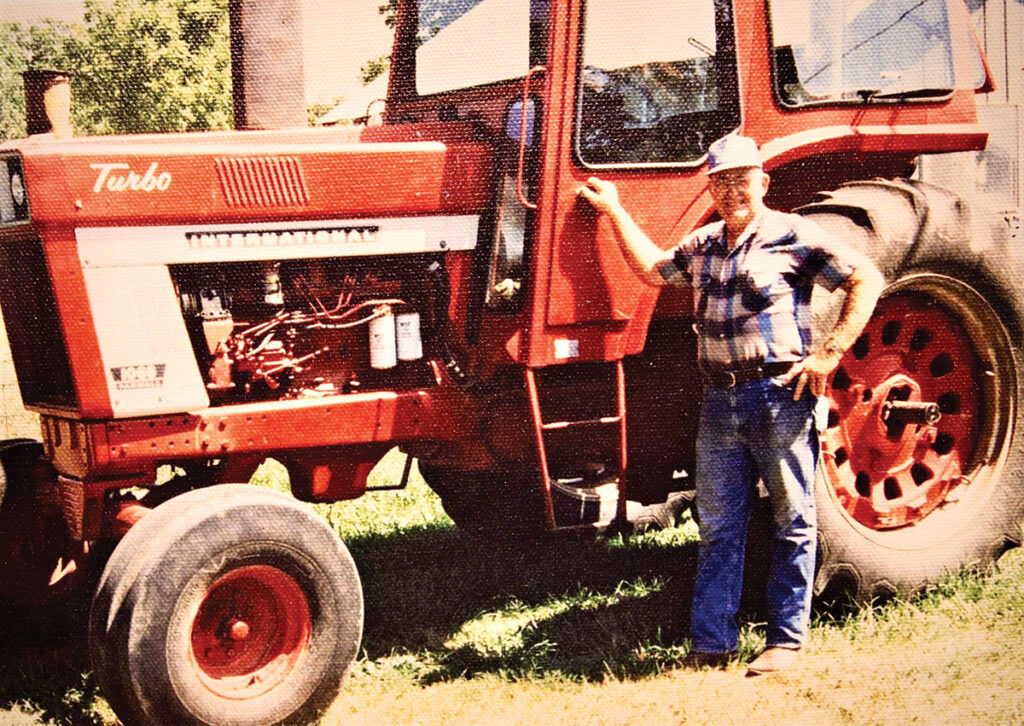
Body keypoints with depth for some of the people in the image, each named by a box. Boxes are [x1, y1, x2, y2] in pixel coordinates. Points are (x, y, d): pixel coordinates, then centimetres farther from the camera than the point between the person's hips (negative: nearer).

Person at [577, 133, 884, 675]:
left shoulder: (793, 235, -4)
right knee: (718, 525, 7)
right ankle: (712, 645, 12)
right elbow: (652, 268, 31)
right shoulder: (703, 245, 16)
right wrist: (614, 211, 28)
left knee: (791, 523, 2)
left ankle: (785, 641, 11)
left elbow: (866, 280, -6)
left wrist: (830, 353, -13)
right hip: (719, 399, 6)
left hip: (780, 393, -6)